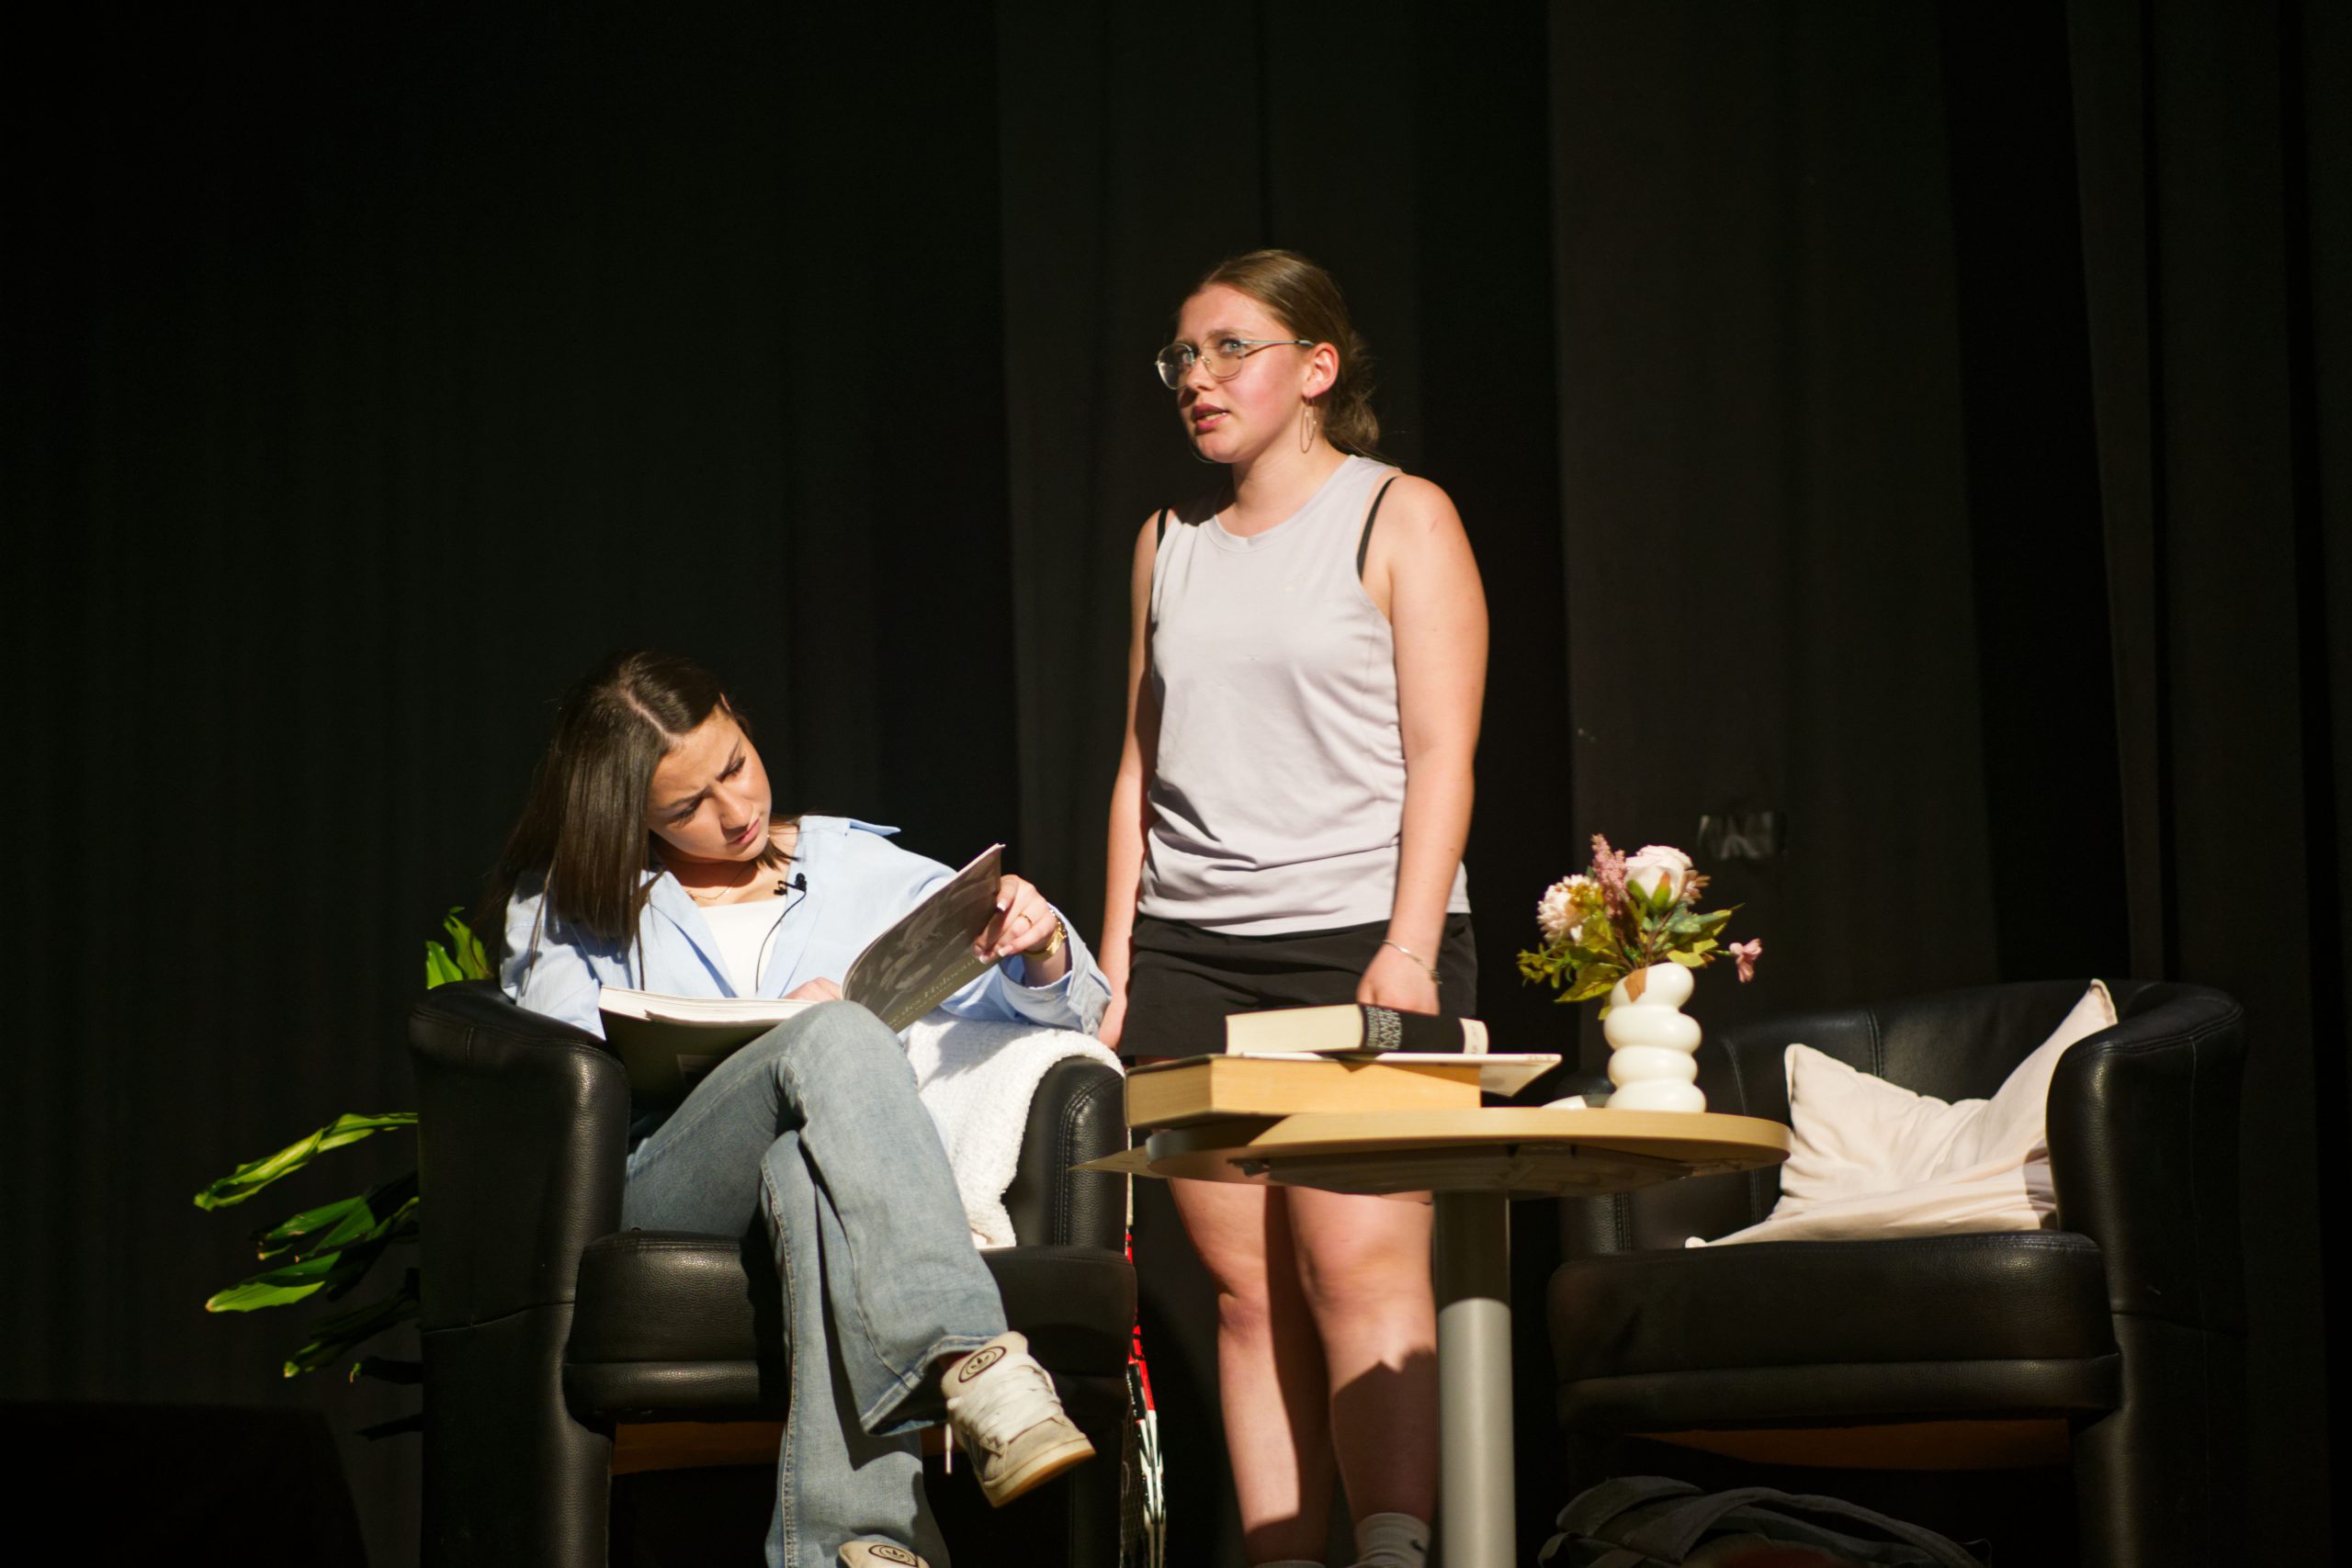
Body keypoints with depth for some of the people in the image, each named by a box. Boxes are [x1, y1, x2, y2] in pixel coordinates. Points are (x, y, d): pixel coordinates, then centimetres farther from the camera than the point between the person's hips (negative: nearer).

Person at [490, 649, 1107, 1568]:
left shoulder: (861, 870, 24)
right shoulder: (569, 903, 21)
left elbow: (1062, 1010, 20)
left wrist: (1039, 952, -6)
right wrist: (774, 1044, -8)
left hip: (818, 1172, 1)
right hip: (658, 1195, -1)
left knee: (807, 1170, -41)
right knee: (837, 1038, -34)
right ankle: (984, 1371, -54)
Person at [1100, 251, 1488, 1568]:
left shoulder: (1400, 519, 4)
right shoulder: (1170, 543, 18)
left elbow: (1441, 756, -4)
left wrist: (1408, 951, -15)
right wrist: (1115, 966, 10)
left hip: (1354, 938, -4)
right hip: (1188, 952, 4)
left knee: (1359, 1264, -15)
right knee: (1246, 1284, -1)